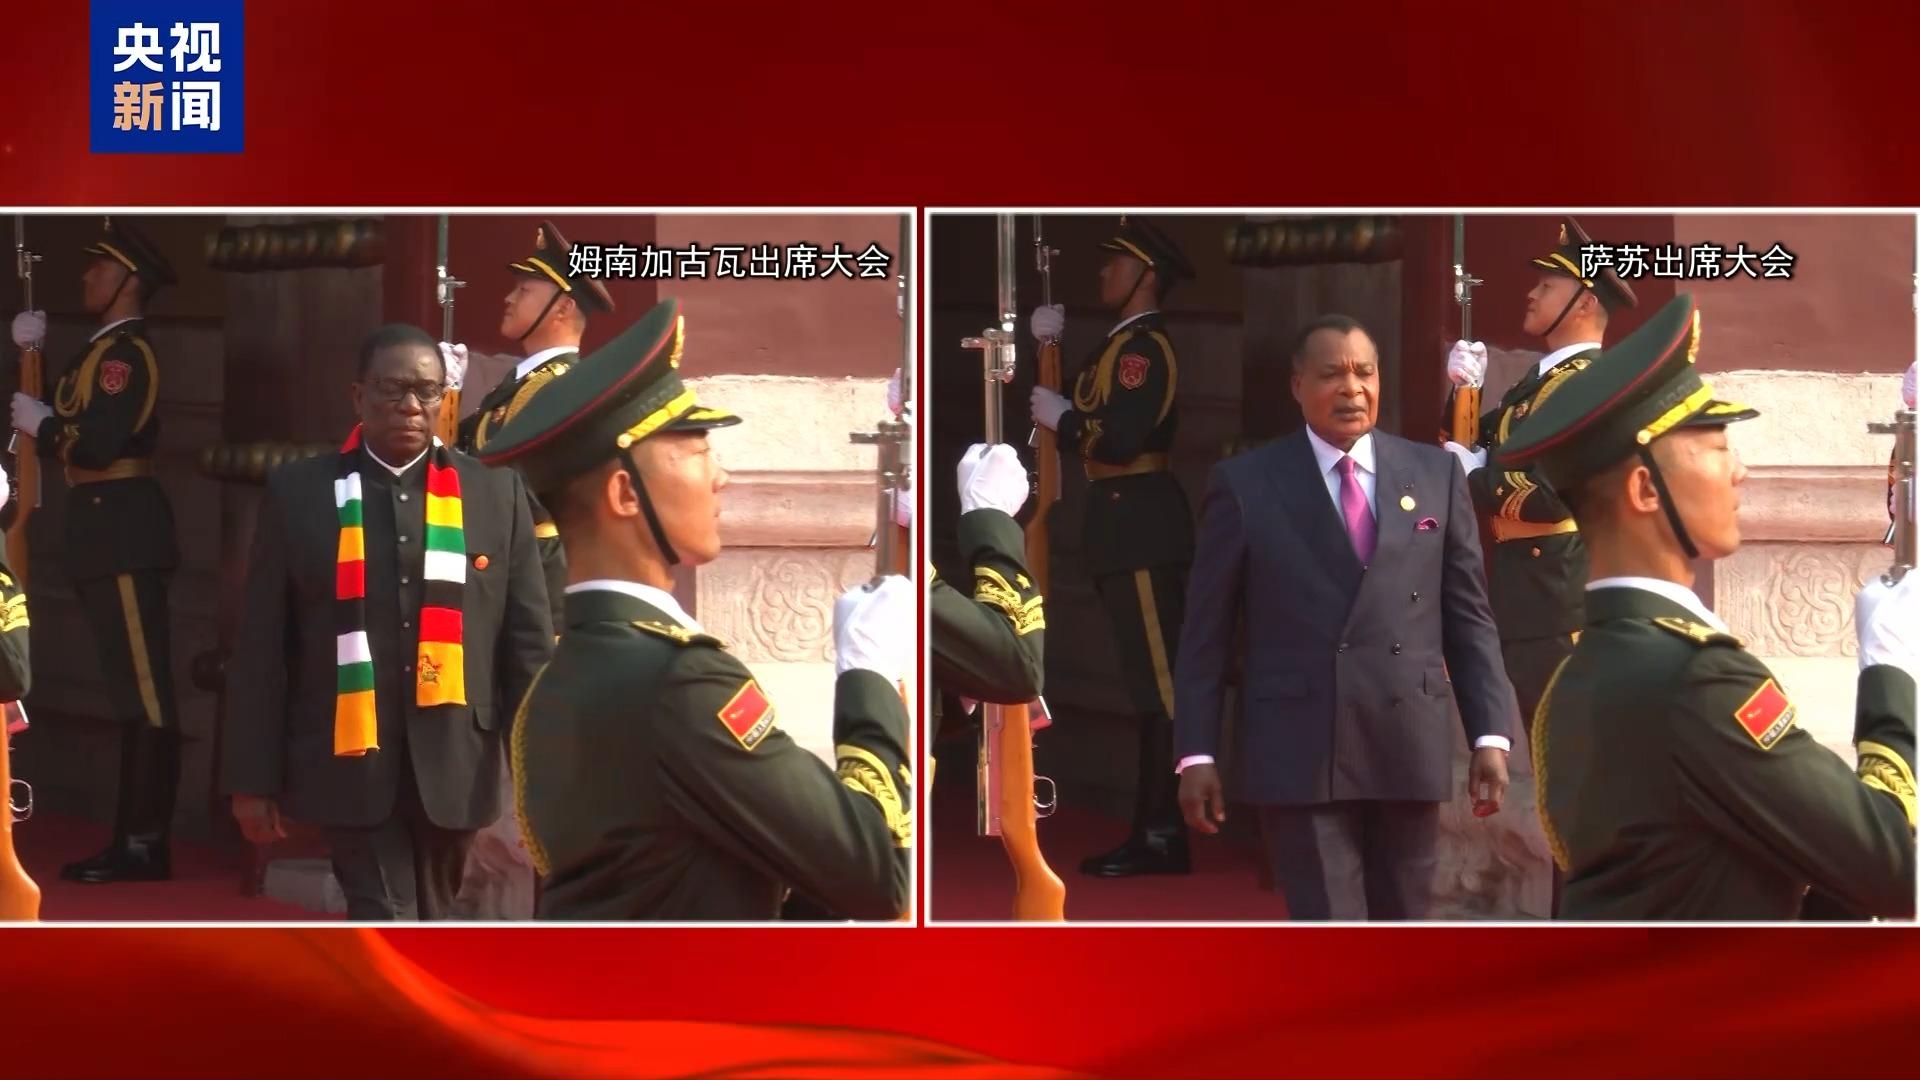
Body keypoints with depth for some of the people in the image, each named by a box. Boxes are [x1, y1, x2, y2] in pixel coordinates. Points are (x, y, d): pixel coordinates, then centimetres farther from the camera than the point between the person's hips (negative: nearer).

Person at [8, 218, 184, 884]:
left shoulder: (126, 353, -12)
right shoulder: (103, 349, 19)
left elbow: (98, 444, -23)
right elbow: (64, 412, 18)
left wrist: (41, 426, -7)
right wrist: (31, 350, 10)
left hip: (123, 534, -11)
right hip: (105, 533, 11)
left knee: (145, 694, -9)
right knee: (133, 694, 12)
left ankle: (146, 846, -9)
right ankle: (133, 839, 17)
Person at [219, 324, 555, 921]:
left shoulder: (496, 492, 5)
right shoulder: (299, 492, 2)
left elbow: (528, 641, 5)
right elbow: (261, 647, 3)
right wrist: (253, 777, 0)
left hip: (454, 765, 2)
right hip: (350, 761, -2)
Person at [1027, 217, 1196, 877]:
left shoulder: (1144, 346, -13)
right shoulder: (1121, 344, 18)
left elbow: (1119, 439, -24)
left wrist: (1060, 418, -7)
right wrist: (1051, 342, 13)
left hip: (1142, 526, -11)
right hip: (1125, 528, 11)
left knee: (1161, 684, -9)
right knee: (1151, 683, 12)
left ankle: (1163, 837, -9)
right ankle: (1153, 830, 17)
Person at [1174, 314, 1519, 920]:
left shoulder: (1435, 474, 7)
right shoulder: (1245, 485, 1)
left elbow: (1469, 617, 8)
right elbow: (1206, 634, 2)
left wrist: (1490, 735, 1)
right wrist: (1197, 754, -2)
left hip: (1408, 748, 3)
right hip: (1299, 752, -3)